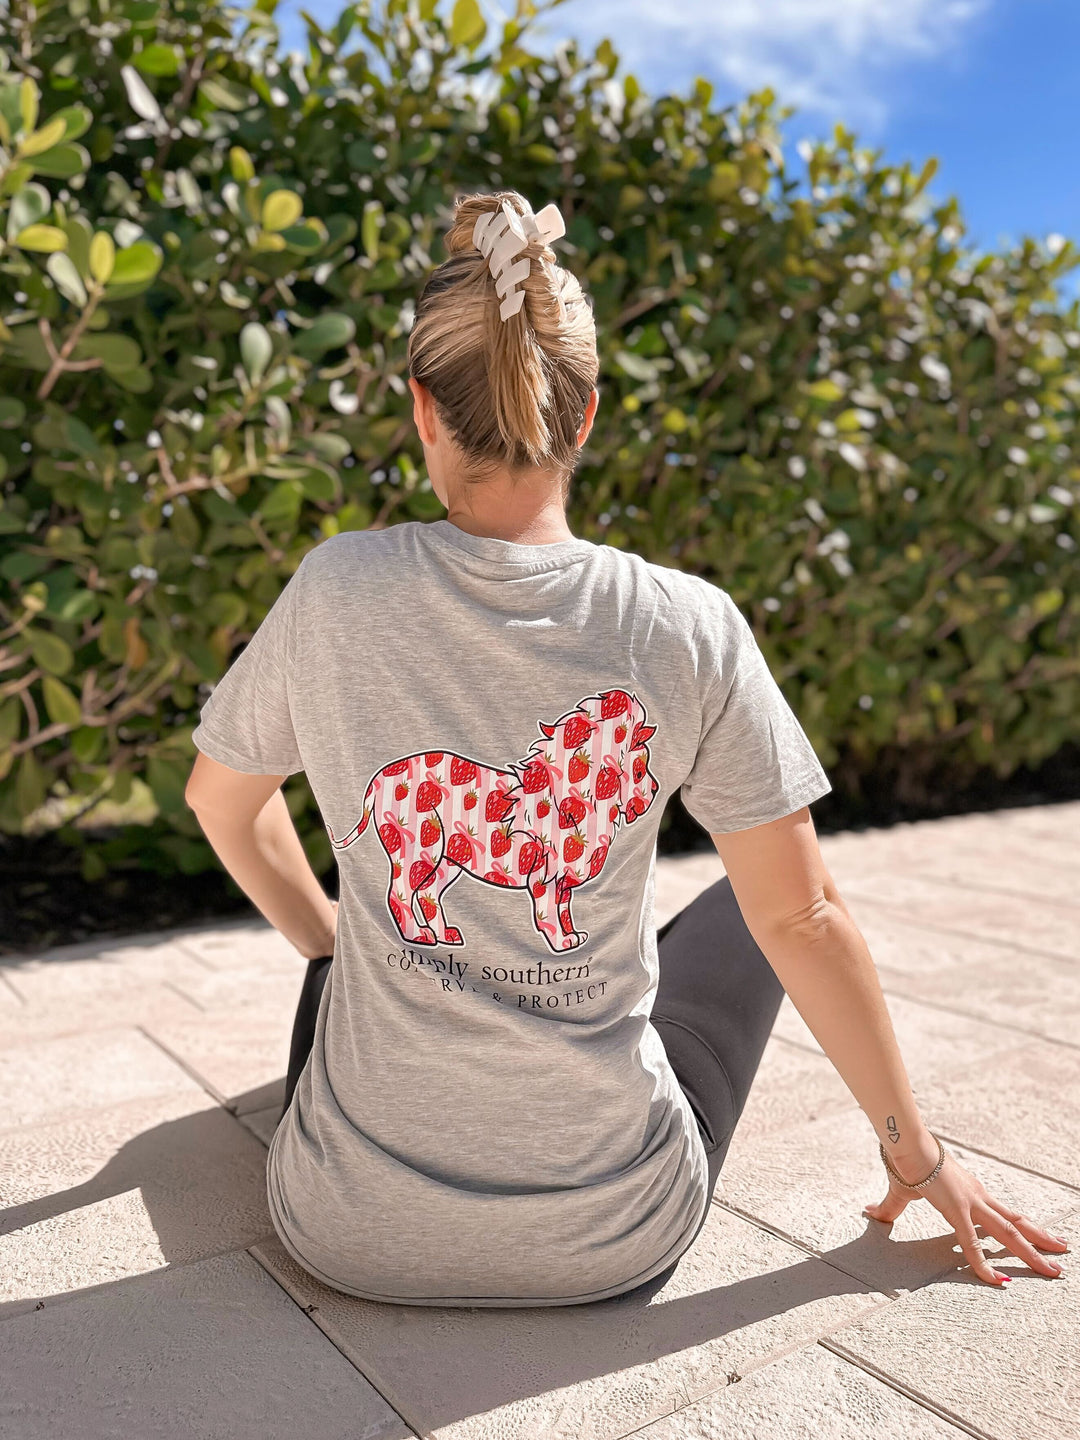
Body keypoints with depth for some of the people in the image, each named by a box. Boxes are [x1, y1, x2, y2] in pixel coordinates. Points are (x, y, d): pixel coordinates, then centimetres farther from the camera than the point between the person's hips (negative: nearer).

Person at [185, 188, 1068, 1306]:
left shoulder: (335, 592, -13)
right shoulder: (689, 627, -15)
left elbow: (223, 804, 5)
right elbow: (803, 919, -7)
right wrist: (914, 1150, 8)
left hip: (353, 1233, 1)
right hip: (611, 1236, 0)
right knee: (748, 910, 27)